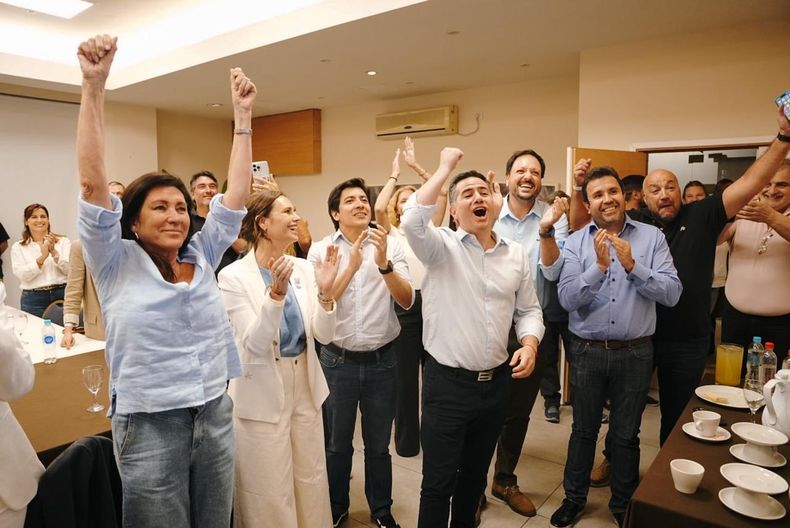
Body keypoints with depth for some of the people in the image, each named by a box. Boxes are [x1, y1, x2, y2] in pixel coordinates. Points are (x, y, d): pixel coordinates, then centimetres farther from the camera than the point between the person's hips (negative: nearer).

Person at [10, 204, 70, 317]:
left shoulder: (63, 241, 6)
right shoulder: (18, 247, 8)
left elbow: (70, 270, -4)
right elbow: (22, 275, -6)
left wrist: (54, 252, -16)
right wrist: (42, 257, -18)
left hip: (62, 294, 0)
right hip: (33, 299, 1)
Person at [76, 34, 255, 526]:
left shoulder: (201, 257, 4)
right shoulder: (117, 264, -5)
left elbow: (237, 193, 2)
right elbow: (93, 182, -15)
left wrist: (243, 115, 1)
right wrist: (94, 86, -19)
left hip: (216, 417, 4)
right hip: (150, 426, -3)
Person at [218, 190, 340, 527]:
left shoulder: (304, 269, -1)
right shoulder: (233, 276, -14)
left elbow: (324, 335, -4)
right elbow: (254, 345, -20)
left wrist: (325, 292, -21)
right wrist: (276, 292, -32)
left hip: (305, 388, 5)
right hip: (262, 394, -5)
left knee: (311, 485, 19)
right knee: (270, 495, 11)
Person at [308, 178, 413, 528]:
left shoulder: (391, 245, -3)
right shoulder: (320, 249, -2)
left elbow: (406, 301, -10)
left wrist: (384, 263, -25)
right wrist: (351, 265, -21)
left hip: (382, 360, 0)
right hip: (337, 360, 0)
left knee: (378, 444, 17)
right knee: (336, 443, 18)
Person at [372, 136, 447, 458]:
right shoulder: (390, 233, 5)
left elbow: (442, 194, 0)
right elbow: (378, 208, -15)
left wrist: (416, 166, 0)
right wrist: (395, 175, -3)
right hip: (405, 306, -2)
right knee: (405, 375, 7)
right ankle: (407, 439, 23)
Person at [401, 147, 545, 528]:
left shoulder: (516, 255, 6)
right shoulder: (442, 247, -8)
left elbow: (528, 309, 12)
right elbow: (412, 221, -29)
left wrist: (530, 342, -8)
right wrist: (445, 167, -21)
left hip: (496, 382, 5)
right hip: (447, 382, -4)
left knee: (475, 473, 23)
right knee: (439, 480, 8)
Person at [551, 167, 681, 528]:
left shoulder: (651, 237, -3)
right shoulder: (575, 243, -4)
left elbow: (672, 293, -11)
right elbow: (567, 299, -13)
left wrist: (632, 266, -22)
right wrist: (599, 266, -25)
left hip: (635, 352, 0)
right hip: (587, 352, 0)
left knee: (626, 434, 16)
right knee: (583, 430, 16)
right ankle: (574, 498, 36)